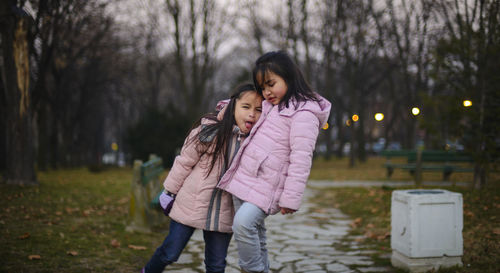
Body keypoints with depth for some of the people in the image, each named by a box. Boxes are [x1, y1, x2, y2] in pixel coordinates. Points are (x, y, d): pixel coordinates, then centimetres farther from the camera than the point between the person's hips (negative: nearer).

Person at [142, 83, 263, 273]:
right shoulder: (210, 130, -15)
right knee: (170, 253, 9)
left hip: (223, 214, 3)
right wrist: (170, 192, 2)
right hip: (190, 206, -3)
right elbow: (184, 162, -5)